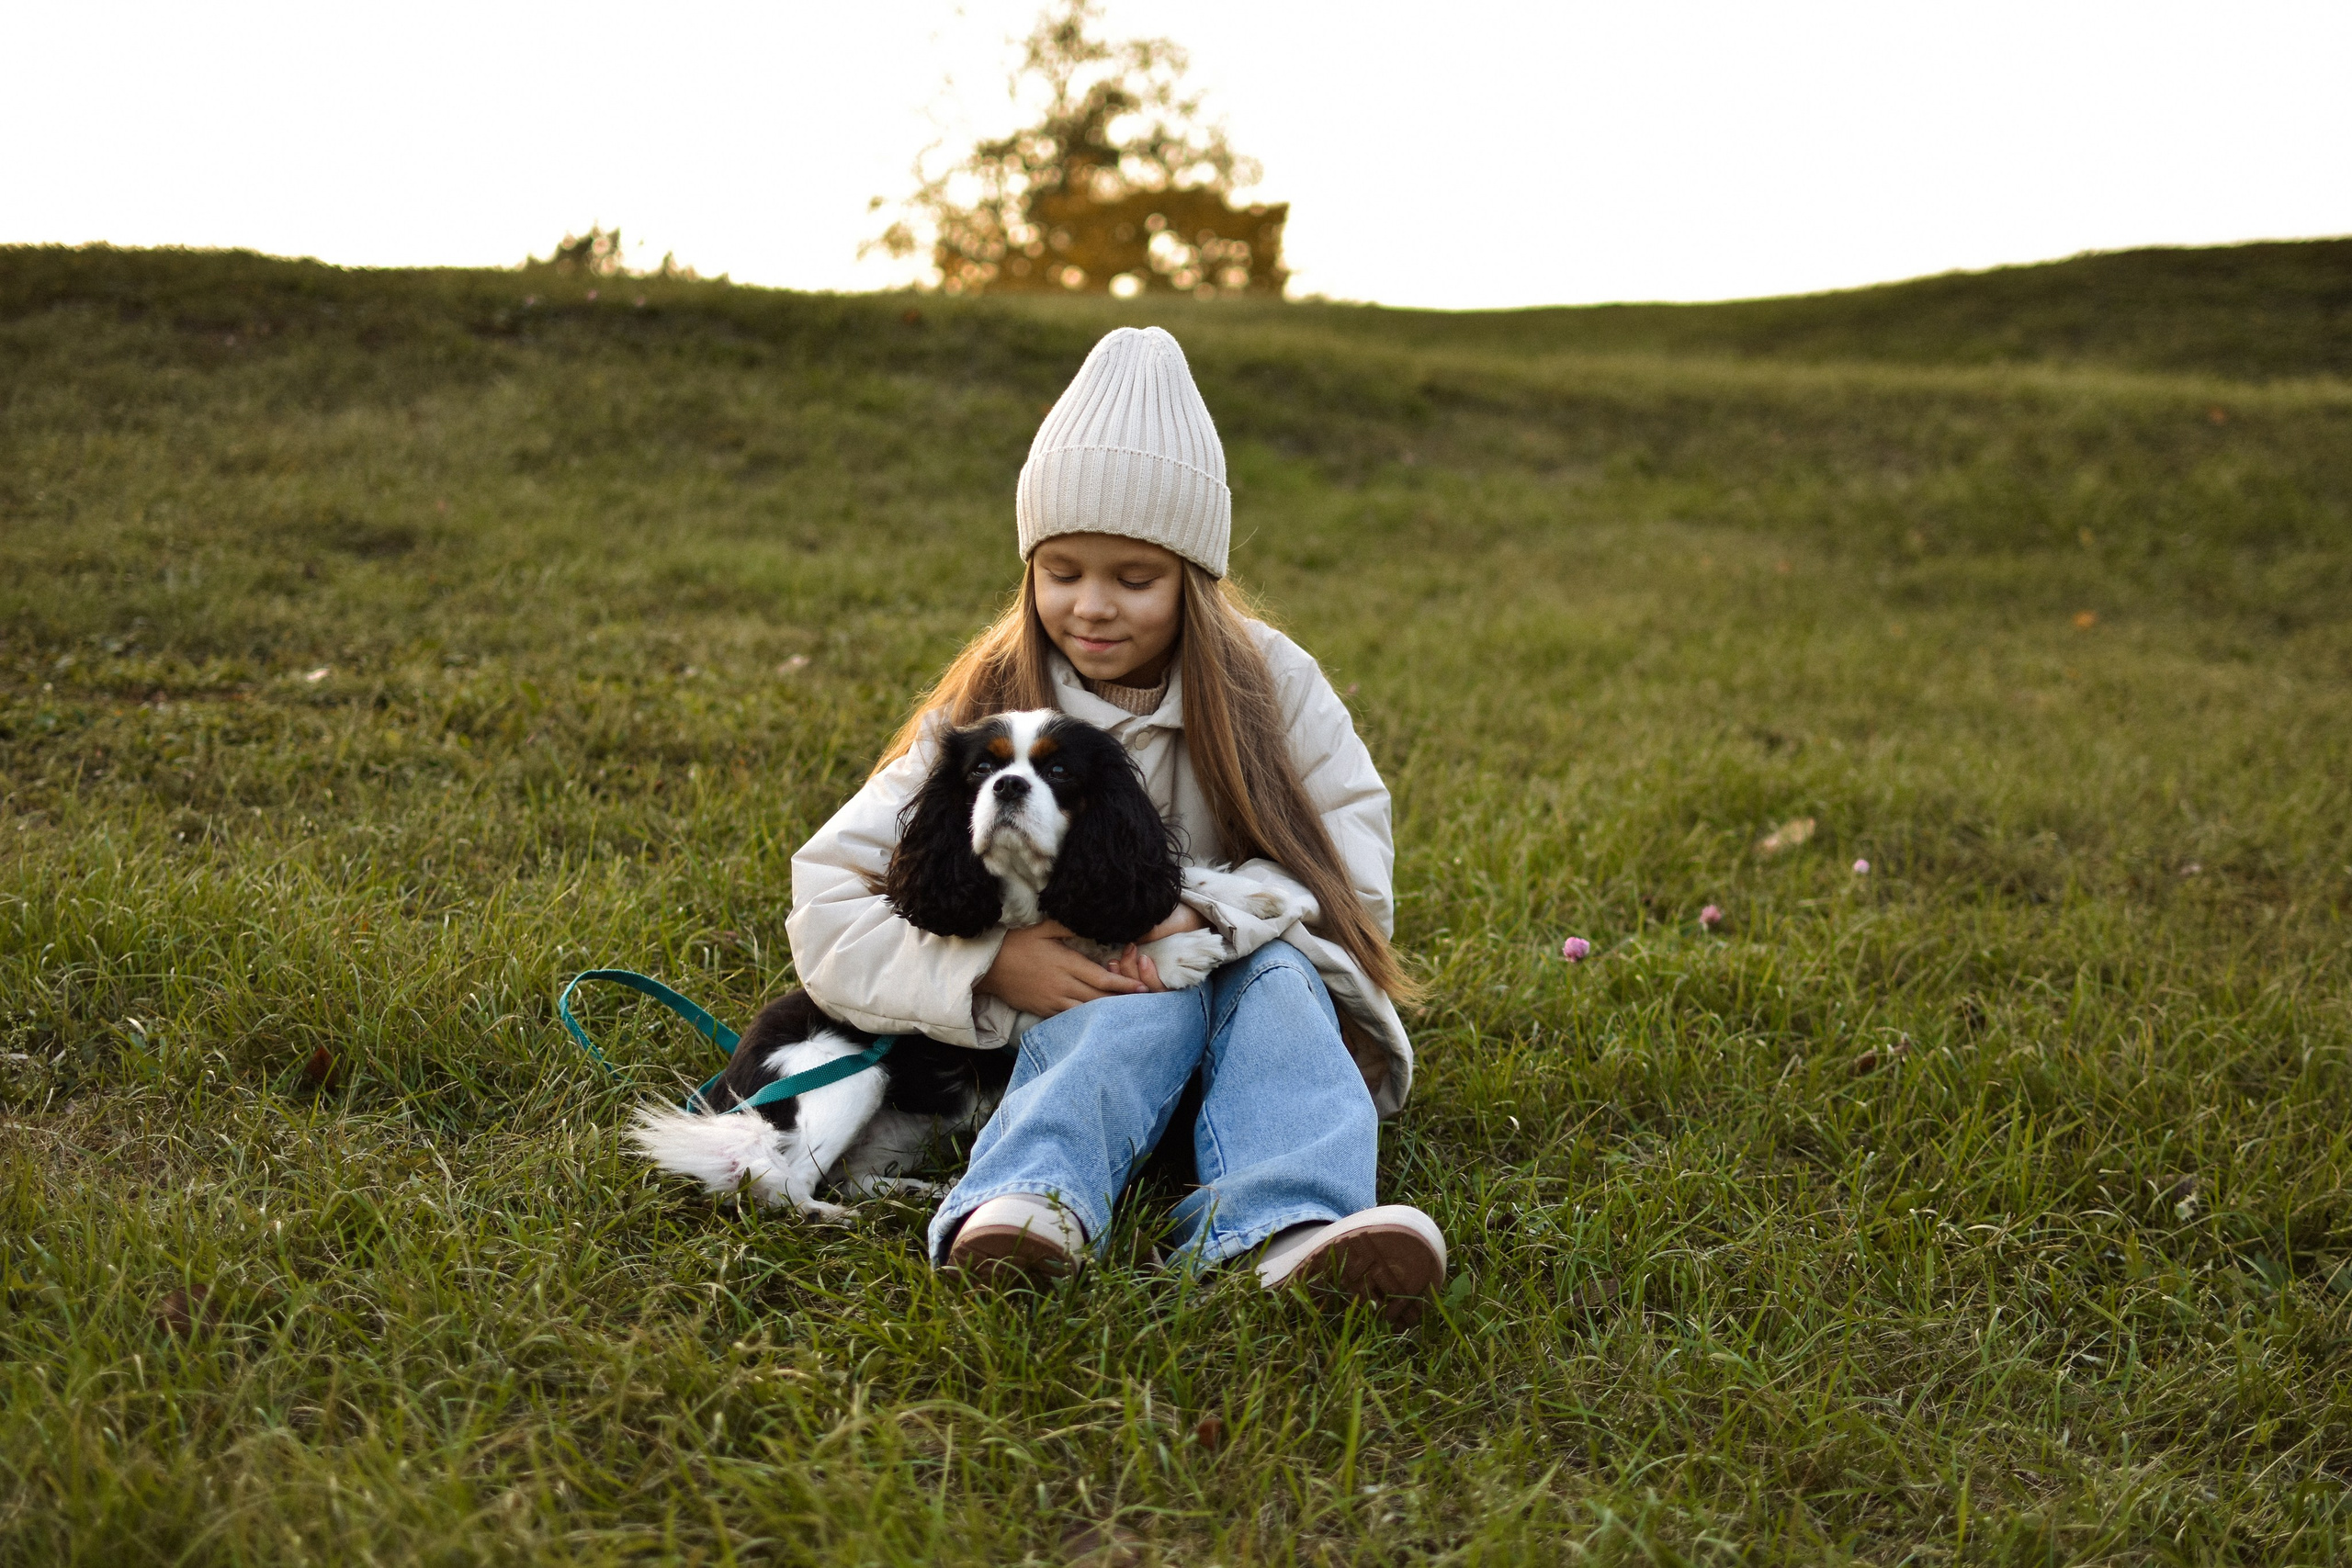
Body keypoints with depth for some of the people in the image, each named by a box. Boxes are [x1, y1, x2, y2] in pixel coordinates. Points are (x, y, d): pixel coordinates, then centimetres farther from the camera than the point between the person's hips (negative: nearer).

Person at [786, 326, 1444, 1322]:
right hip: (1063, 1009, -1)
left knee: (1275, 975, -32)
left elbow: (1351, 857, -7)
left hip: (1244, 981, 1)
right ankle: (1029, 1203, -61)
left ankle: (1290, 1232, -59)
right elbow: (827, 901, -10)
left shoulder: (1269, 684, -2)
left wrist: (1205, 908, -26)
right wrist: (992, 964, -28)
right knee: (1147, 1000, -34)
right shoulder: (987, 709, -4)